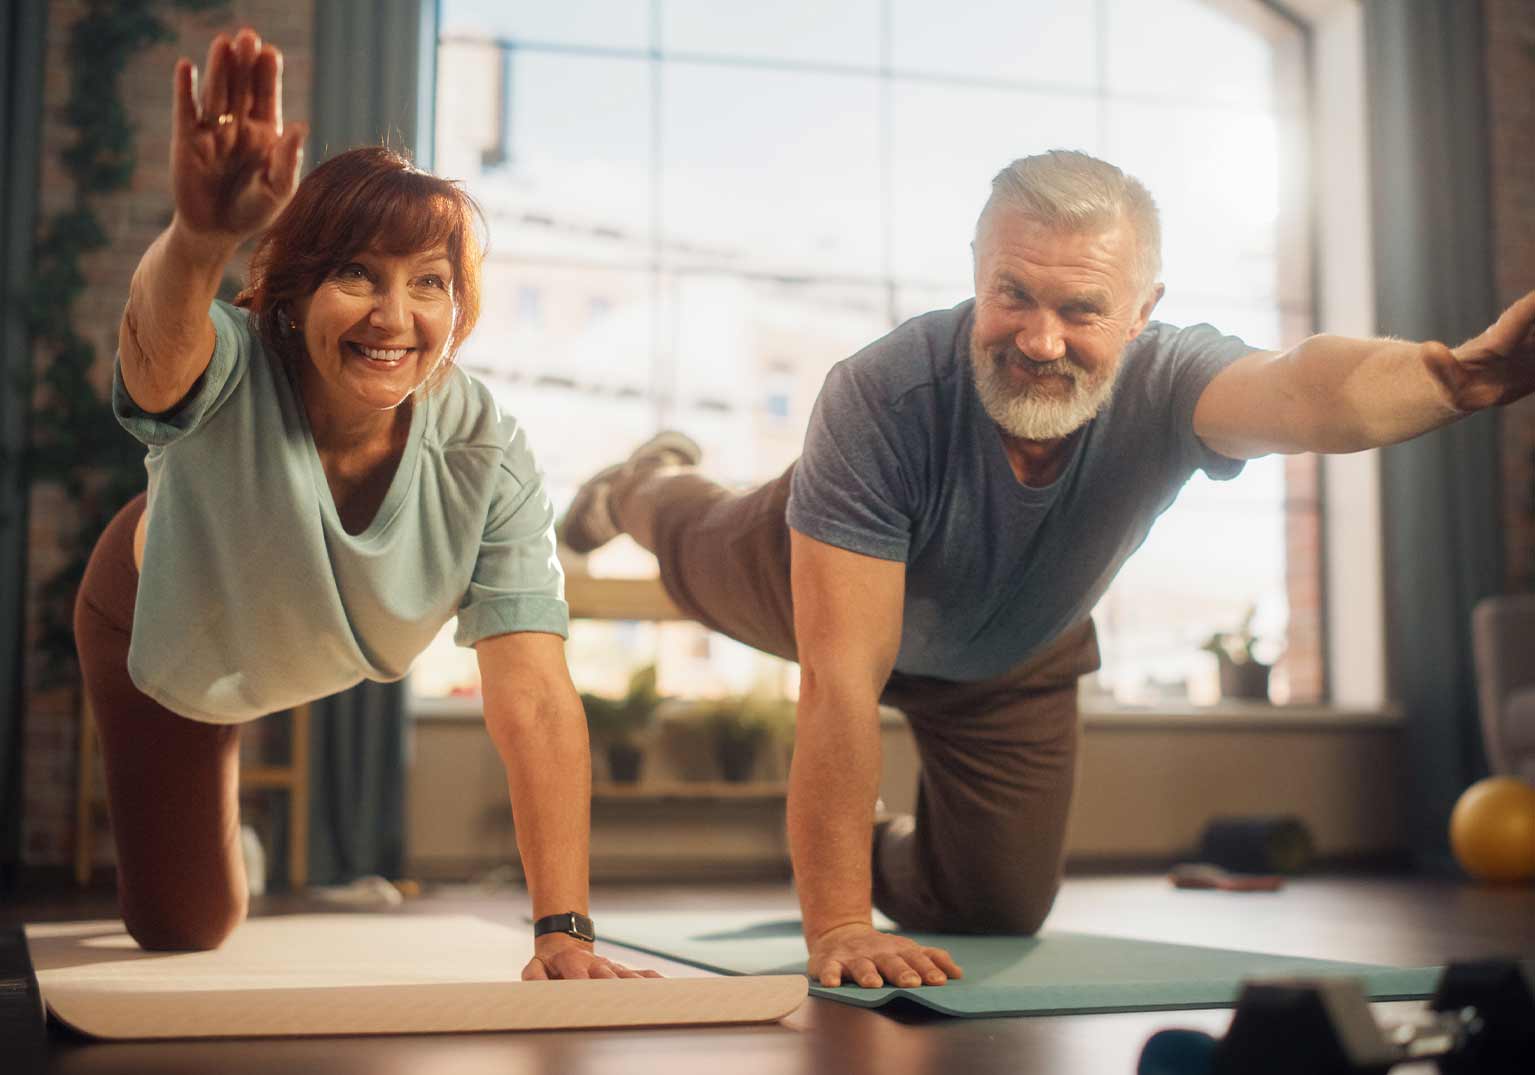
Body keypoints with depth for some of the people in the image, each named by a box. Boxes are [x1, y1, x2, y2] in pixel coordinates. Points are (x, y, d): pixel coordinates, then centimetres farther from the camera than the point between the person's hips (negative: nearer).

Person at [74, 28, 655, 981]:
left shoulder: (488, 456, -36)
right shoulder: (228, 374, -40)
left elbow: (534, 701, -41)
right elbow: (161, 335, -67)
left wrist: (565, 932, -49)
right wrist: (202, 239, -90)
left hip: (346, 658, 2)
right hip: (166, 631, -1)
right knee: (184, 928, 12)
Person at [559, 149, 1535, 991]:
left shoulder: (1165, 386, -42)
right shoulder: (880, 398, -45)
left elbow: (1300, 393, -67)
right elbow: (843, 677, -47)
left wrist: (1455, 377, -90)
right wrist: (835, 926, -49)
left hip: (1011, 666, 2)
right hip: (832, 586, -1)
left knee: (997, 912, 12)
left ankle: (884, 857, 47)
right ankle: (650, 493, 70)